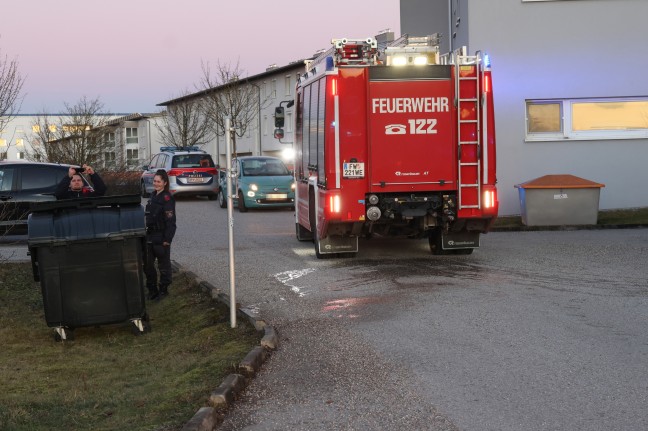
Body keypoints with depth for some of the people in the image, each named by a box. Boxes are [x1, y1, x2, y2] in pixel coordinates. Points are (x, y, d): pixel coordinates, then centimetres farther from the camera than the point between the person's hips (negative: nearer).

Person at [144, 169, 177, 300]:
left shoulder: (167, 198, -13)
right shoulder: (153, 195, 11)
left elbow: (170, 220, -16)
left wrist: (167, 239, -19)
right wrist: (146, 233, 15)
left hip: (161, 237, -8)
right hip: (150, 236, 8)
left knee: (163, 264, 5)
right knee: (147, 264, 10)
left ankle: (163, 289, 16)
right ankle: (152, 289, 20)